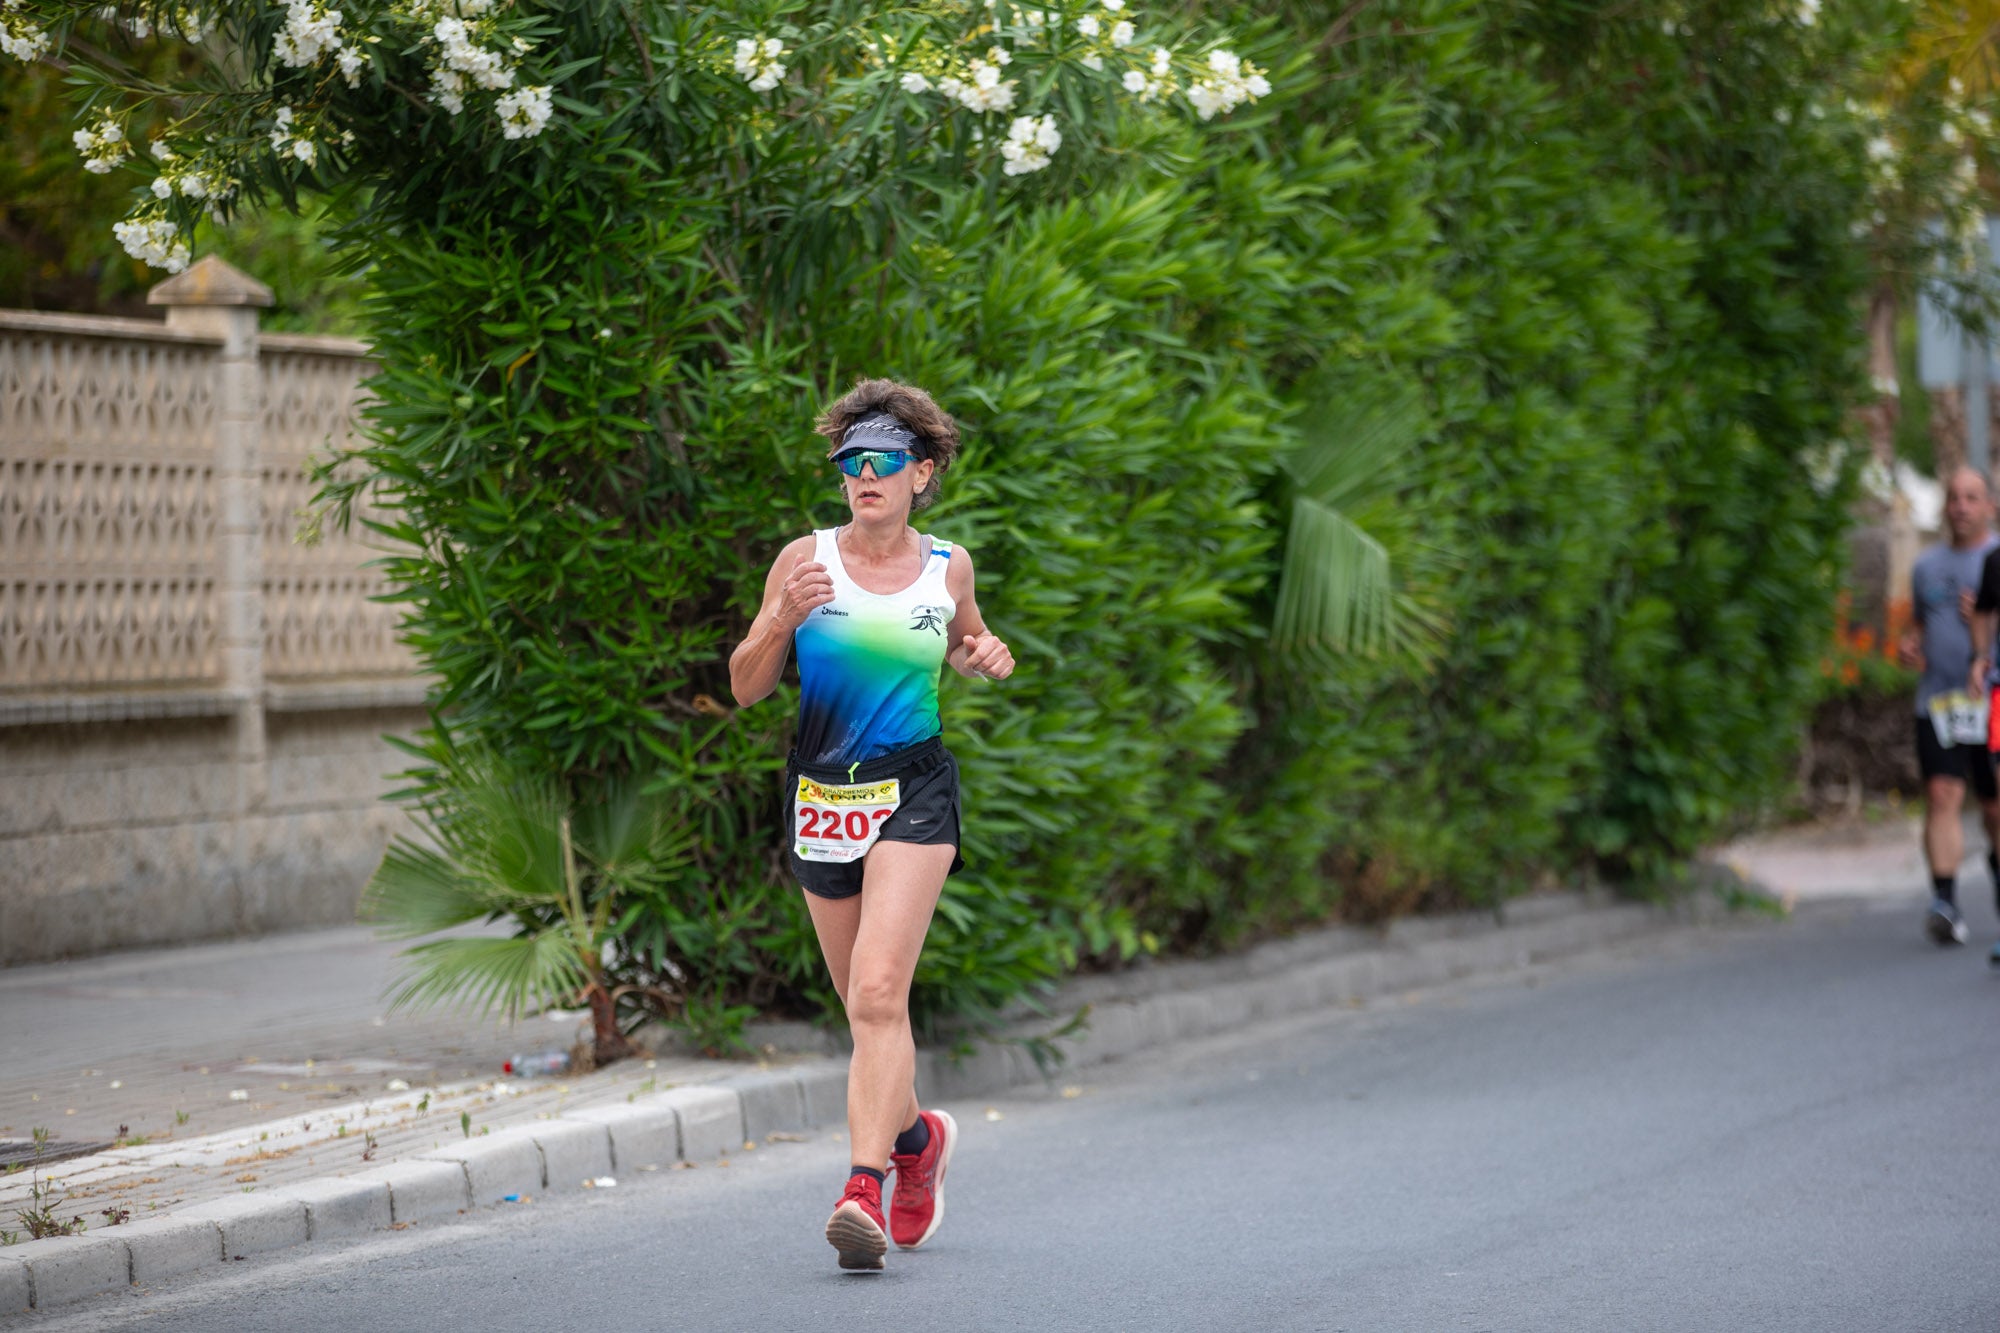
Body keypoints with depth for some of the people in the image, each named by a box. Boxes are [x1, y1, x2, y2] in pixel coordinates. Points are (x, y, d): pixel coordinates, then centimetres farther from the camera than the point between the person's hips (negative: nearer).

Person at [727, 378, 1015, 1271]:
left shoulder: (948, 569, 3)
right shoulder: (806, 560, -1)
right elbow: (746, 687, -1)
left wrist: (985, 657, 1)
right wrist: (781, 620, -19)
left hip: (913, 793, -2)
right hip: (821, 794, 2)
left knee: (878, 993, -18)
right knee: (865, 1006, 13)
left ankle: (864, 1191, -25)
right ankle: (917, 1135, 40)